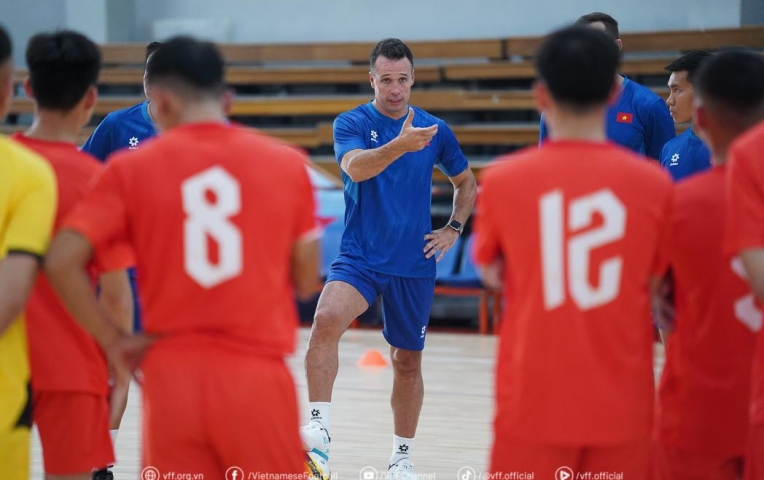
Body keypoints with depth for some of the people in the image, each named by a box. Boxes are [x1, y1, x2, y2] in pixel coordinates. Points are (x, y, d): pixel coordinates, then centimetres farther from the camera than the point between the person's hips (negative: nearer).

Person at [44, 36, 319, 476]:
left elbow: (62, 262, -8)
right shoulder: (286, 163, 2)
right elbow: (307, 282, 6)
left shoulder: (133, 167, 0)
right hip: (258, 377, 0)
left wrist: (113, 340, 1)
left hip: (173, 378, 0)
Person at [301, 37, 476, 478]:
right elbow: (355, 167, -26)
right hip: (359, 257, -3)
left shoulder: (436, 130, 4)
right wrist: (400, 145, -42)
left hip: (414, 264, 3)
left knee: (408, 361, 10)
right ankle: (320, 429, -34)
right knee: (327, 319, -30)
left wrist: (453, 229, 5)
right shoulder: (351, 123, -5)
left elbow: (467, 182, 19)